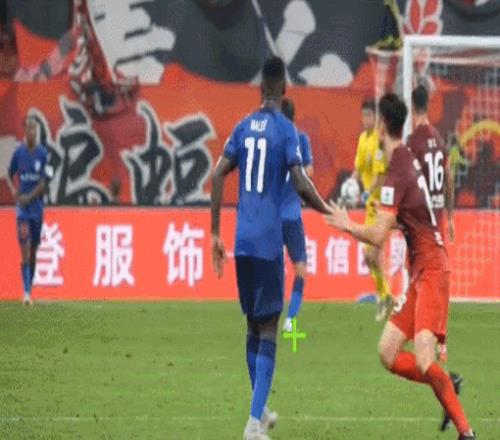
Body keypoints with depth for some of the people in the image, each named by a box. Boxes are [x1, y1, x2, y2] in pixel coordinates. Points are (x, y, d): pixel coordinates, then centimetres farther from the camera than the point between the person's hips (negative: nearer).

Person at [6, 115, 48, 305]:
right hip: (22, 206, -1)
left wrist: (29, 197, -15)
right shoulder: (18, 152, 2)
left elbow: (44, 182, -5)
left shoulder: (43, 153, -1)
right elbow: (9, 175, 15)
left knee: (34, 250, 8)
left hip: (37, 204, 1)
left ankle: (30, 288, 21)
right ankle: (26, 292, -16)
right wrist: (13, 190, -2)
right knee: (25, 250, -11)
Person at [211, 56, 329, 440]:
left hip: (242, 241, 5)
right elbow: (301, 184, -14)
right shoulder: (286, 130, -6)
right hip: (269, 241, -5)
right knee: (268, 328, -4)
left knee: (254, 323, 18)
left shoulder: (244, 127, 9)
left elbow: (219, 175, 5)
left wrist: (215, 234, 9)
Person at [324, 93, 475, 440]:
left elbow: (379, 236, -18)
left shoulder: (396, 175, -16)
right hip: (421, 272, 10)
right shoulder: (410, 160, 13)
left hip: (432, 271, -10)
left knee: (424, 362, -22)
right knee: (388, 353, 7)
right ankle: (447, 387, 10)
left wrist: (348, 226, -2)